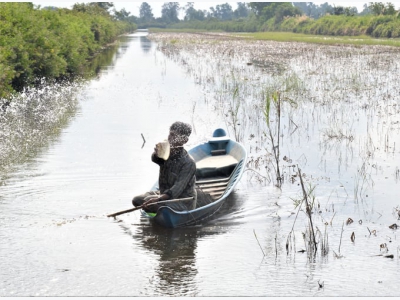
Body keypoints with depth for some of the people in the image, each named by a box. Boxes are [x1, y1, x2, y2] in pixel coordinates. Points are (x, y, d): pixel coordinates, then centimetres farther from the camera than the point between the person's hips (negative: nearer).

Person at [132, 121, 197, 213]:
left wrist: (159, 199, -39)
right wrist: (157, 153, -47)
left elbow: (178, 188, -27)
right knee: (137, 200, -2)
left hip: (184, 203, -8)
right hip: (164, 194, 8)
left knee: (149, 204, -25)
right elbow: (155, 159, -21)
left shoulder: (189, 163, -20)